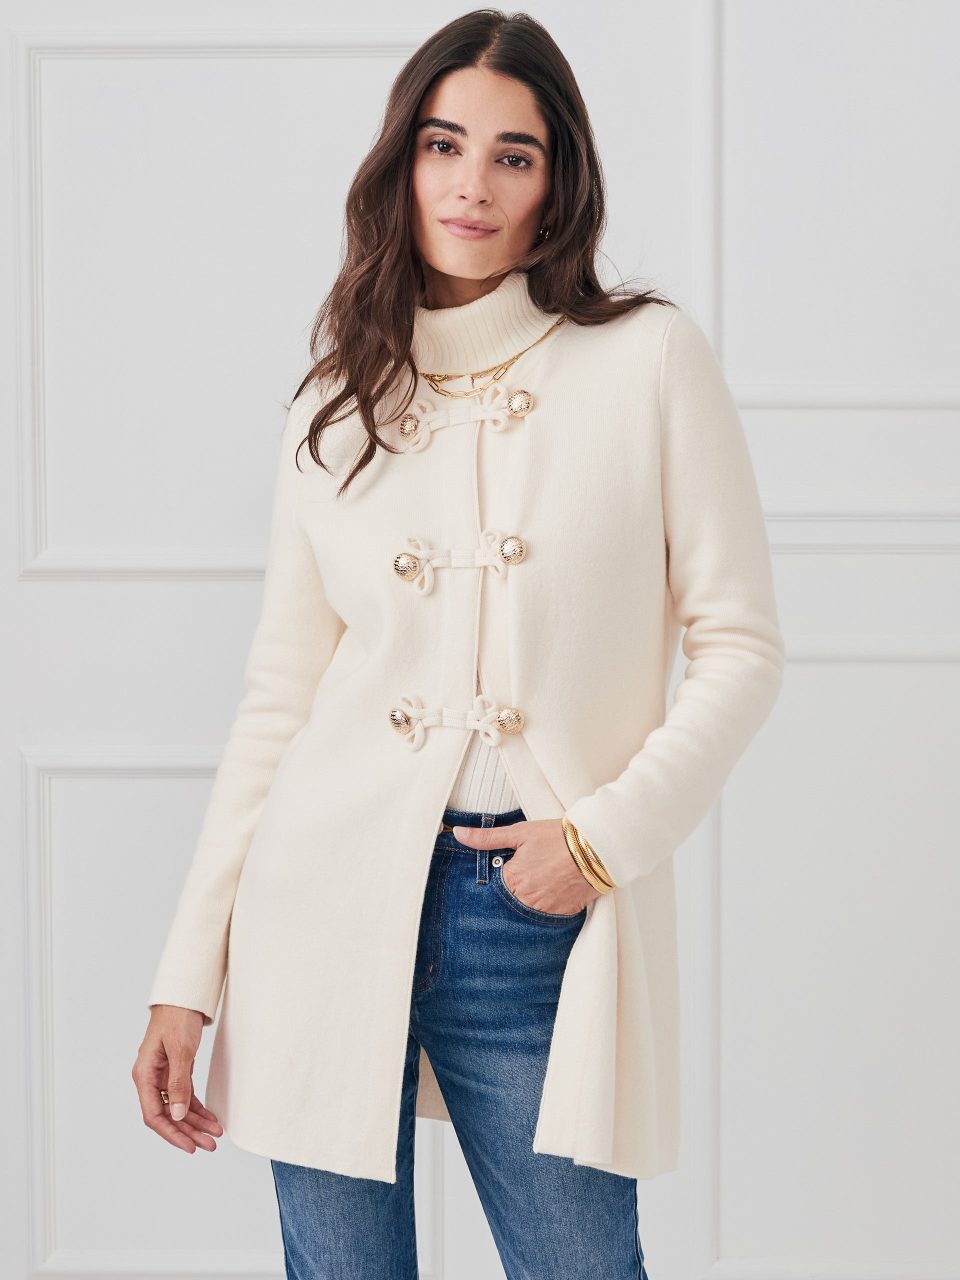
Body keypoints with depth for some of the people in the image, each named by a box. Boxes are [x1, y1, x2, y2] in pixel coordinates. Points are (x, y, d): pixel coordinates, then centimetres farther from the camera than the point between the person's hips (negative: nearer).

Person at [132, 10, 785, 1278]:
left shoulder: (648, 360, 0)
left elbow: (740, 646, 0)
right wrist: (189, 975, 6)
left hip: (542, 910, -2)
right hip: (332, 896, 2)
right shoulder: (338, 399, 8)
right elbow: (278, 699, 9)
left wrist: (609, 831, -12)